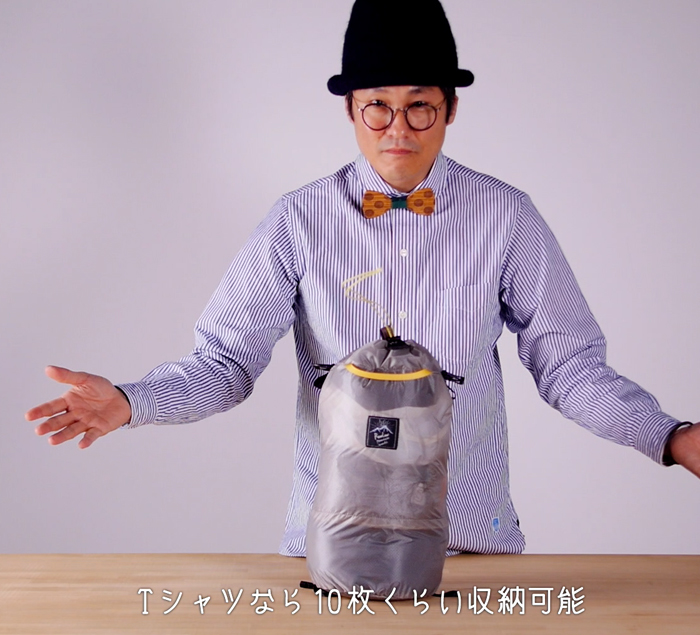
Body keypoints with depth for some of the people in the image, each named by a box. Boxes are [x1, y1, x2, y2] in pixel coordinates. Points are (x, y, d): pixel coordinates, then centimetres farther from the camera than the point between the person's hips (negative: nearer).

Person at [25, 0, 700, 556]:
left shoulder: (506, 217, -3)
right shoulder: (300, 221, -4)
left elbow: (567, 363, -1)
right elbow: (226, 359, -4)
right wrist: (128, 402, -20)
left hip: (473, 531, 1)